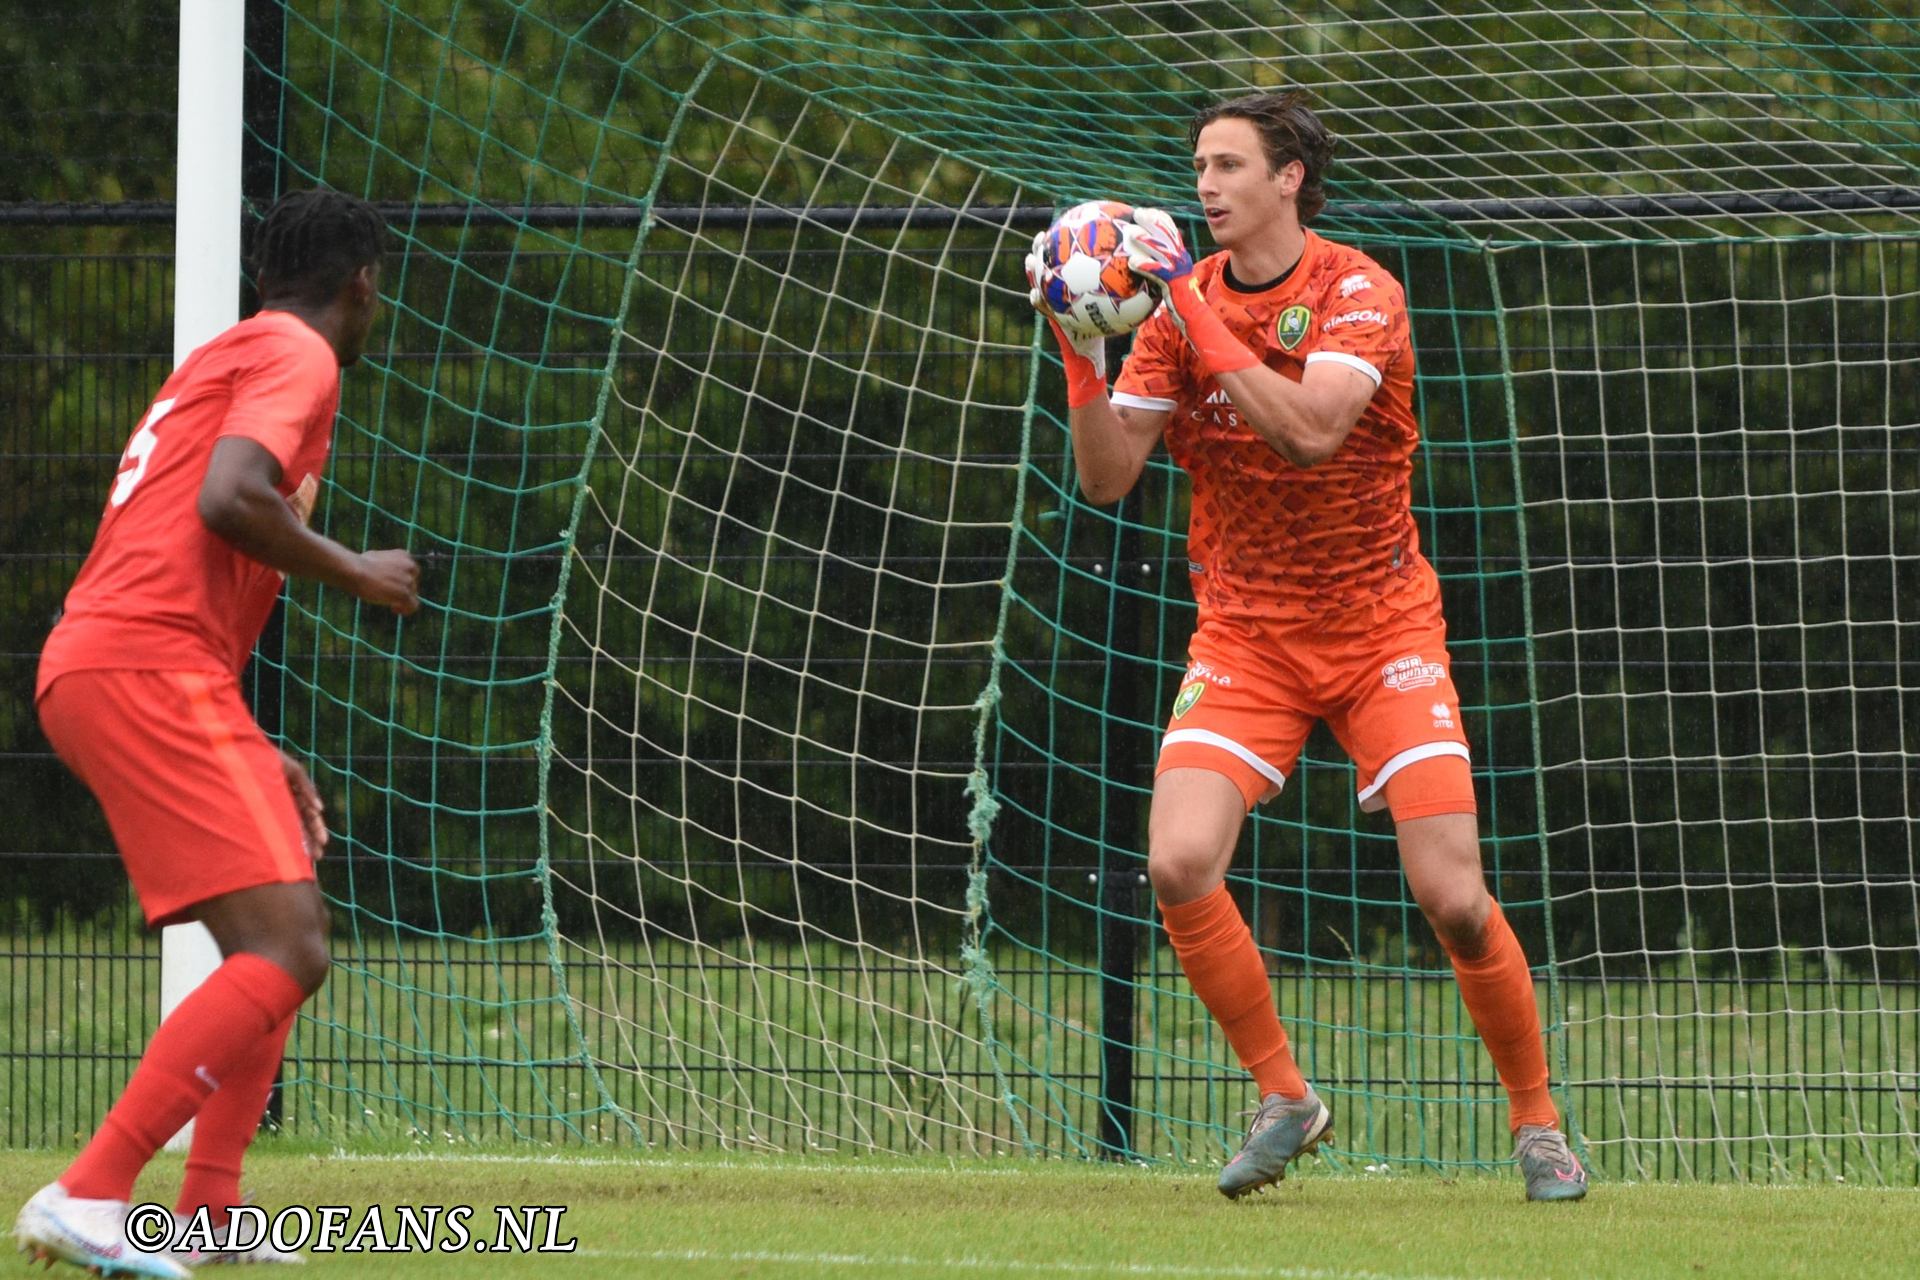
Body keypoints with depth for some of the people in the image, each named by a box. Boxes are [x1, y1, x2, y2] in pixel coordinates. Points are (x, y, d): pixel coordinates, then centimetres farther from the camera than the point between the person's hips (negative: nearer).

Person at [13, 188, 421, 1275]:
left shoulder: (225, 360, 29)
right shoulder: (296, 356, -2)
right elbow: (230, 499, -21)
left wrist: (255, 757, 27)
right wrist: (356, 573, -5)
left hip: (94, 671, 10)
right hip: (146, 669, -10)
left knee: (287, 935, 21)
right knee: (287, 954, -18)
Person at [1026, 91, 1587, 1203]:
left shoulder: (1359, 293, -12)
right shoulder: (1180, 307, 1)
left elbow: (1308, 431, -29)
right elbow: (1109, 477, -3)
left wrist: (1193, 306, -30)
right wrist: (1081, 349, -18)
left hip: (1382, 630, -3)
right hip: (1244, 638, 3)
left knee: (1454, 899, -12)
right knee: (1180, 866, -19)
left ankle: (1538, 1121, 11)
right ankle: (1285, 1100, 0)